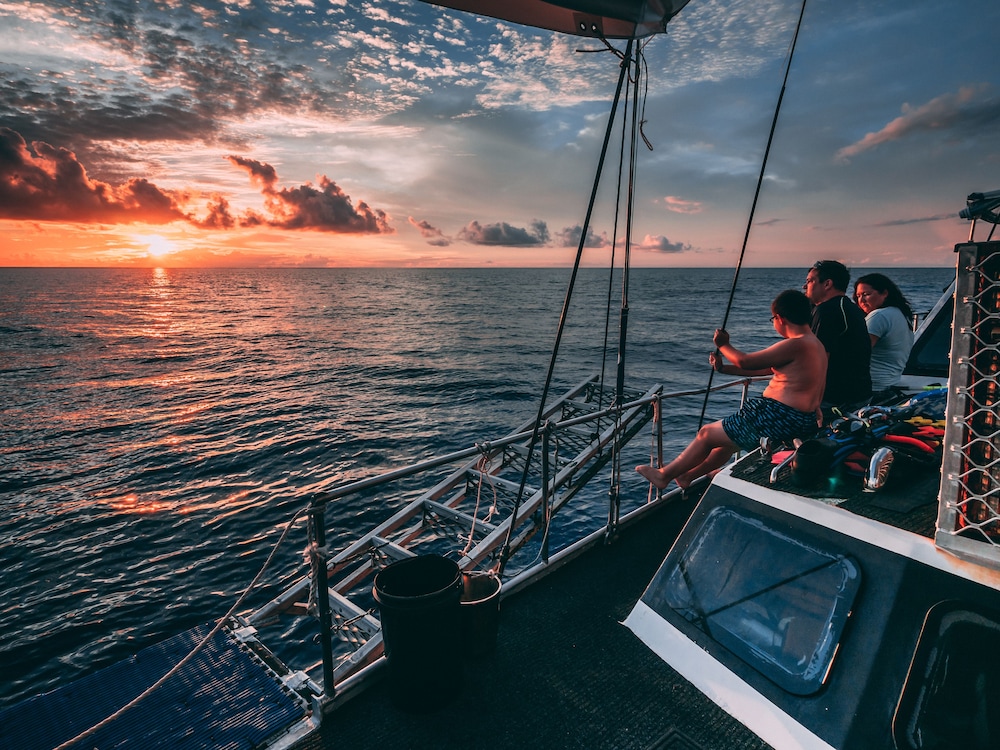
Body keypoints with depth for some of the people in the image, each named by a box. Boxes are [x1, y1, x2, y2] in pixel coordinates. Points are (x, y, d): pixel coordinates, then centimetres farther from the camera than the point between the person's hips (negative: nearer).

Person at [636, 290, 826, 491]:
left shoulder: (796, 345, -20)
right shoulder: (815, 344, 13)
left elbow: (745, 362, -16)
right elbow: (766, 368, 18)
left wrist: (724, 345, 4)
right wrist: (723, 368, 20)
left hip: (778, 419, -10)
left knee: (707, 434, 4)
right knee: (730, 435, 28)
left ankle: (664, 475, 19)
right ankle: (688, 476, 39)